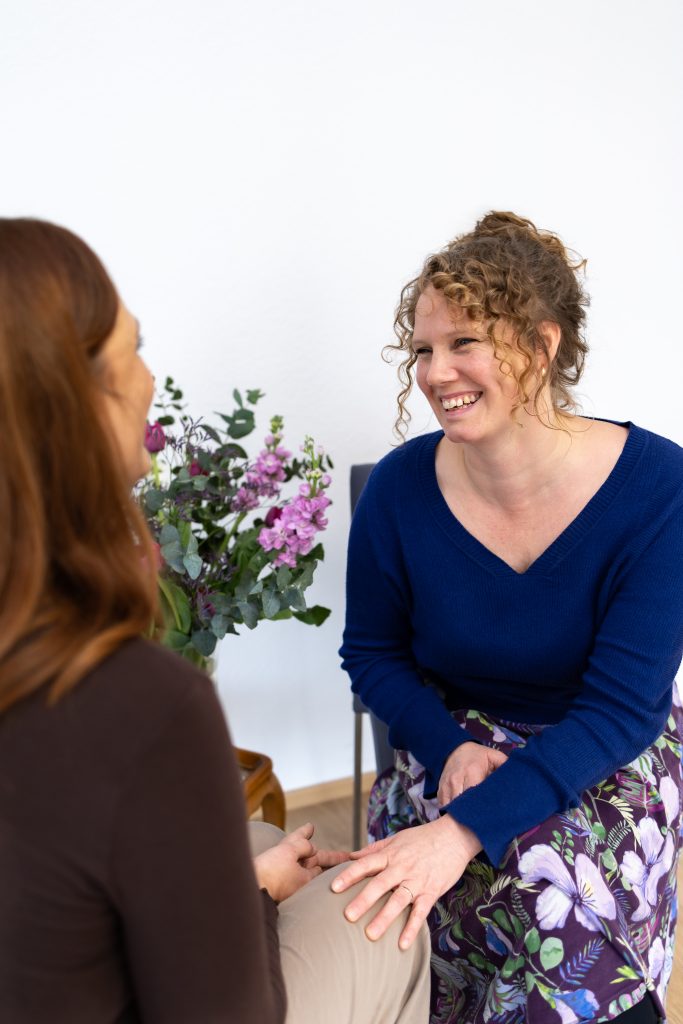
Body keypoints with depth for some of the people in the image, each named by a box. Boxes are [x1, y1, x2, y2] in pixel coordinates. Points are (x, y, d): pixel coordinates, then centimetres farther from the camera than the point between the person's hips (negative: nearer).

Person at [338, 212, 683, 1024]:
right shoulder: (400, 488, -14)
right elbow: (372, 654, 1)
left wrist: (467, 829, -33)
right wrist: (449, 747, -18)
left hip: (612, 753, -1)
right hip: (454, 739, 1)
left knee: (564, 888, -29)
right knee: (551, 893, -27)